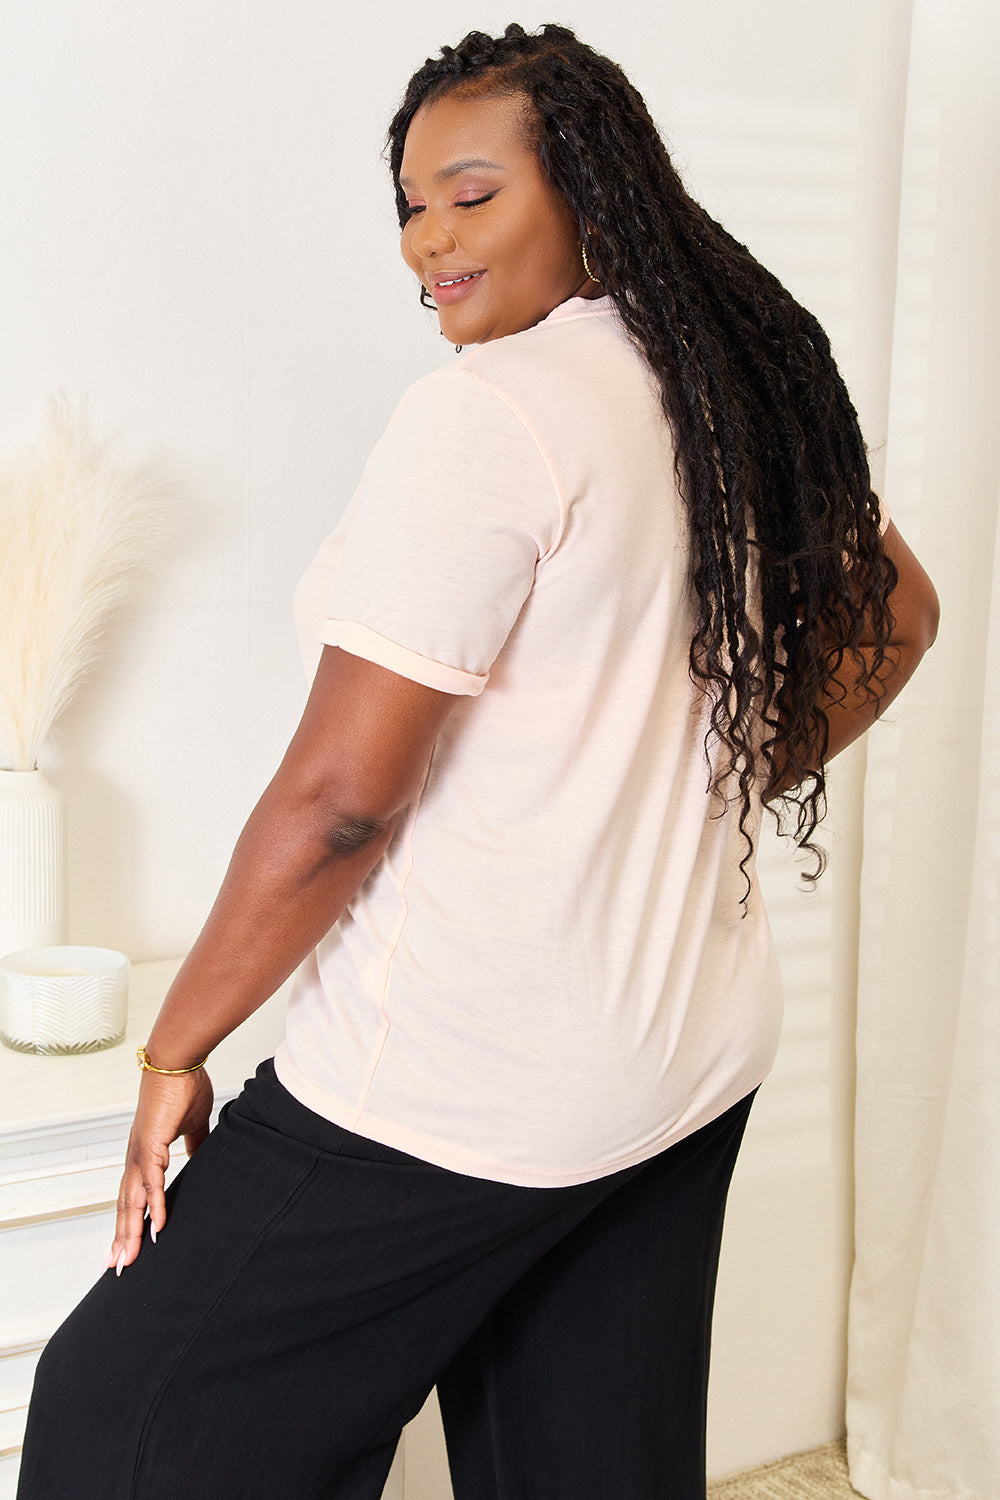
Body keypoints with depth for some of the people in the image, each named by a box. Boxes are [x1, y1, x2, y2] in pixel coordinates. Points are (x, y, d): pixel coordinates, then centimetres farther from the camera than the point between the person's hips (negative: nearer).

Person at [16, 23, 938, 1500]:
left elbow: (339, 796, -20)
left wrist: (176, 1051, -8)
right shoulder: (744, 387, 7)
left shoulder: (484, 415, -18)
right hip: (695, 1055, 9)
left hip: (454, 1093, -8)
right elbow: (891, 615, 23)